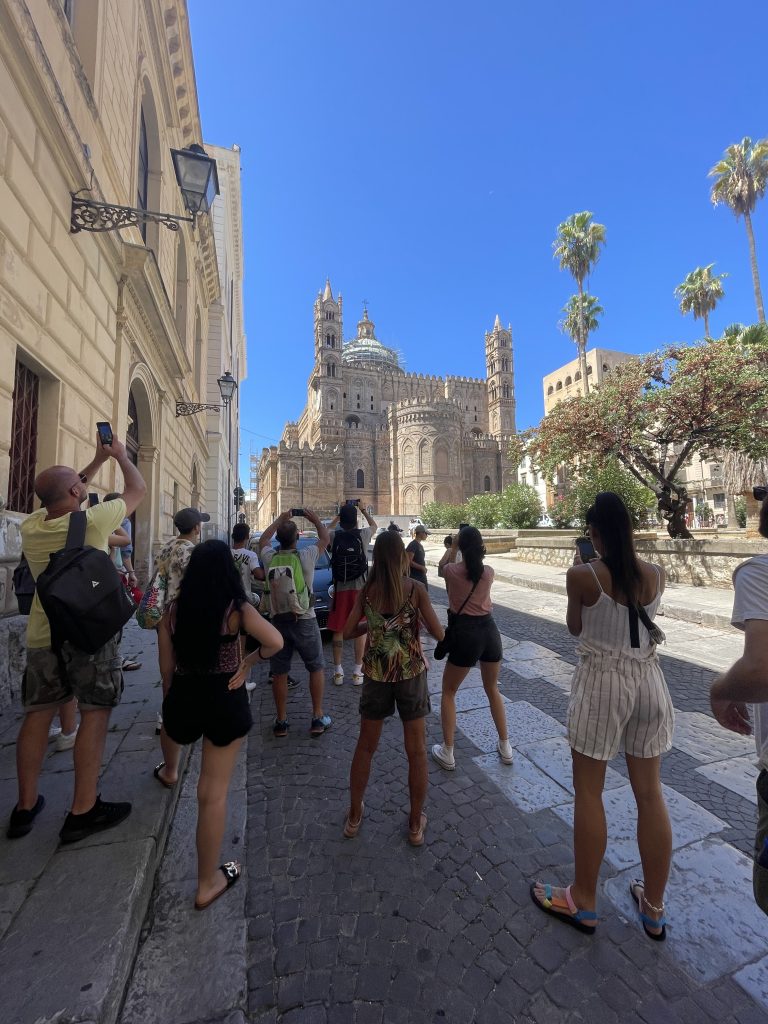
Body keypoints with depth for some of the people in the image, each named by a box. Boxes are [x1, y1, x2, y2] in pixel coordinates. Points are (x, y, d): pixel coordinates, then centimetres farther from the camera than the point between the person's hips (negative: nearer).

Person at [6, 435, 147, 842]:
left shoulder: (30, 526, 1)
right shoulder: (92, 521, -16)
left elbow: (64, 494, 20)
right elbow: (137, 490, -3)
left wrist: (97, 459, 25)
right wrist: (120, 455, 13)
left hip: (43, 634, 6)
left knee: (37, 714, 15)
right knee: (95, 713, 3)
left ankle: (25, 806, 29)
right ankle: (83, 811, 10)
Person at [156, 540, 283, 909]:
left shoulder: (173, 608, -4)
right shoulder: (236, 609, -15)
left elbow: (166, 666, 4)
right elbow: (275, 642, -27)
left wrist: (170, 699, 21)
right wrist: (247, 663, -8)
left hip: (184, 696, 5)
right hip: (225, 700, -4)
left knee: (175, 727, 42)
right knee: (213, 793, 9)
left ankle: (169, 772, 74)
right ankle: (207, 883, 26)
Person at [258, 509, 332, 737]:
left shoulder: (269, 558, -7)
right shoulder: (306, 556, -14)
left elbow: (263, 540, 17)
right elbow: (325, 538, 4)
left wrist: (279, 520, 22)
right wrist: (314, 519, 14)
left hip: (278, 622, 2)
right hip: (305, 622, -2)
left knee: (279, 673, 13)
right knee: (317, 668, 14)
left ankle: (281, 721, 23)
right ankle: (318, 718, 18)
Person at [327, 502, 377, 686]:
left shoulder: (334, 536, -5)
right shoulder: (363, 535, -6)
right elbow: (374, 525, 18)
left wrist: (338, 515, 24)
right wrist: (364, 511, 29)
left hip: (340, 589, 1)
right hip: (360, 589, -1)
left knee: (338, 631, 11)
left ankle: (338, 672, 18)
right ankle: (357, 672, 12)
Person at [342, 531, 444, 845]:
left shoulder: (366, 591, -7)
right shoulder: (415, 590, -14)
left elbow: (348, 632, -2)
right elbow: (439, 634, -11)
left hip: (375, 675, 2)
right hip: (411, 674, -2)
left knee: (365, 747, 21)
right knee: (417, 751, 16)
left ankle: (354, 816, 37)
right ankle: (416, 824, 31)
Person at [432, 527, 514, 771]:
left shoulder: (453, 571, -9)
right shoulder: (489, 572, -1)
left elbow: (441, 568, 15)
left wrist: (453, 547, 20)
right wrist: (472, 548, 19)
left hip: (465, 634, -4)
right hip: (490, 631, 4)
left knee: (448, 692, 16)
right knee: (493, 690, 26)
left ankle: (447, 753, 20)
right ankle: (505, 748, 36)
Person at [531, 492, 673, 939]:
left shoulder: (583, 576, -17)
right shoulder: (657, 574, -3)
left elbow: (575, 627, -2)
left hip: (602, 685, -5)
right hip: (649, 682, 5)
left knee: (588, 792, 12)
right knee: (650, 793, 19)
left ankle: (583, 903, 30)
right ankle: (654, 907, 37)